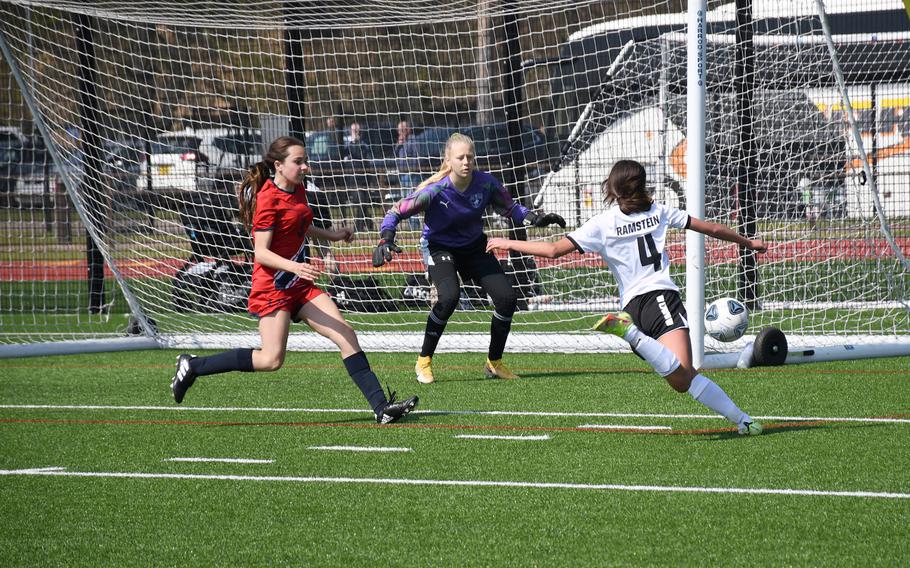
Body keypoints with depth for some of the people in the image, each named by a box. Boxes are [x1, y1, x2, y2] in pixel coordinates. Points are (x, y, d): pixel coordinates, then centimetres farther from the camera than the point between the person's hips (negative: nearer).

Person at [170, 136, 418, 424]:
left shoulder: (298, 190, 10)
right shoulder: (268, 199, -16)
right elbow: (261, 252, -21)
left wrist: (331, 235, 28)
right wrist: (293, 267, -34)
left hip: (300, 285, 9)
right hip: (272, 286, -9)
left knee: (346, 335, -3)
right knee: (272, 359, -14)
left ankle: (381, 406, -4)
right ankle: (193, 366, 0)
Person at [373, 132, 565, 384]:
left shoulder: (486, 183, -17)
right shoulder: (435, 190, -27)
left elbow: (510, 208, 0)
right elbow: (396, 212, -20)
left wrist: (535, 218, -16)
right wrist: (386, 239, -35)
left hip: (474, 246, 4)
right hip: (439, 247, -4)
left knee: (506, 297, -9)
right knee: (449, 296, -31)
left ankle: (494, 362, 13)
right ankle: (424, 362, -14)